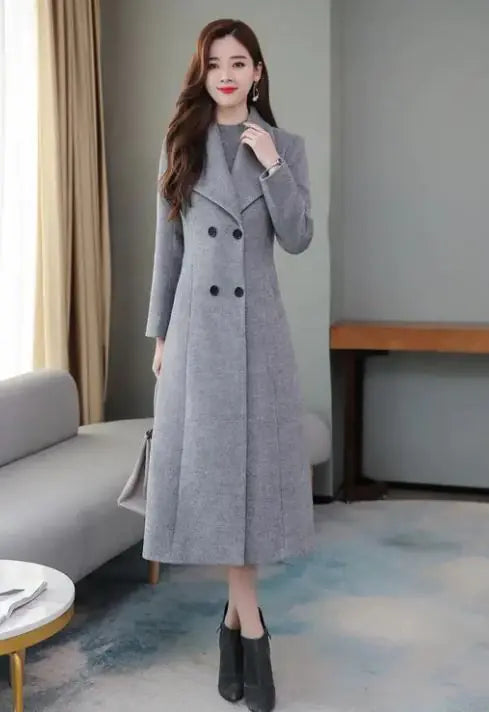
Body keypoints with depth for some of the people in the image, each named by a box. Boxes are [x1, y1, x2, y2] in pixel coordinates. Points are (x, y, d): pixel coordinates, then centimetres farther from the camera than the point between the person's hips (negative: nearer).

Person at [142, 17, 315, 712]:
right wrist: (160, 331, 7)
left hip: (258, 323, 0)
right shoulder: (181, 145, 8)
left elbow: (298, 239, -2)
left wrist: (272, 166, -12)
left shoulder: (286, 145, 6)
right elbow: (168, 246, 8)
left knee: (254, 462, 2)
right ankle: (251, 624, 10)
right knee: (212, 464, -1)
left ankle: (234, 614, 18)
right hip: (198, 322, 0)